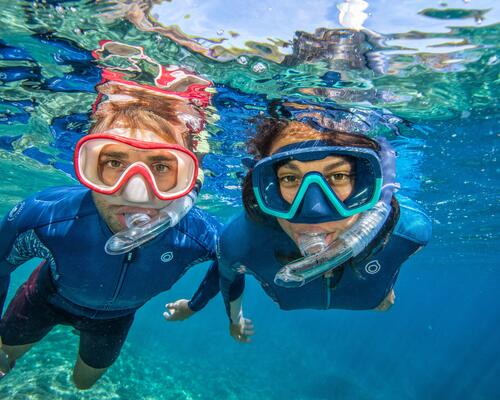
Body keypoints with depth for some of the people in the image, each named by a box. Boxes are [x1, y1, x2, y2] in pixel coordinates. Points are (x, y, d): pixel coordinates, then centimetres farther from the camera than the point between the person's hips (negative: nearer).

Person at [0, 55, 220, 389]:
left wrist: (195, 305, 2)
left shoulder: (200, 236, -39)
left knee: (84, 382, 32)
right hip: (49, 296, -1)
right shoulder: (39, 220, -41)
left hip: (116, 316, 1)